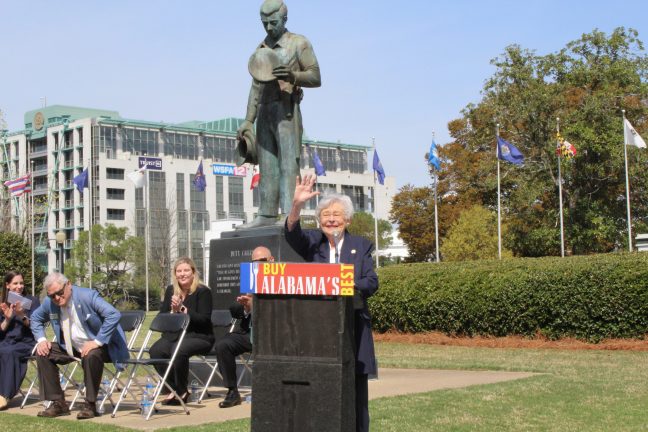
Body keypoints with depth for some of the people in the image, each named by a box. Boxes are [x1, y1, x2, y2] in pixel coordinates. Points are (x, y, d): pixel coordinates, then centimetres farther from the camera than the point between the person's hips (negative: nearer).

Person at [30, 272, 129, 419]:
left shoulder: (88, 296, -22)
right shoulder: (49, 302, -4)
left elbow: (114, 315, -31)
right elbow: (35, 318, 17)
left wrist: (96, 342, -31)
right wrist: (41, 339, -1)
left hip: (98, 346, -6)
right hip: (71, 348, 7)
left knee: (91, 356, -38)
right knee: (42, 353, -8)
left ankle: (90, 404, -21)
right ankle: (58, 403, -3)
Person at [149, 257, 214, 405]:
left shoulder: (203, 291, -5)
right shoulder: (170, 290, 12)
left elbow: (204, 319, -15)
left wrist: (182, 309, -21)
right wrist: (173, 311, -10)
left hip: (199, 337, -5)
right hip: (174, 335, 5)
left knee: (179, 350, -35)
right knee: (155, 350, -24)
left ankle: (181, 391, -14)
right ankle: (172, 389, -10)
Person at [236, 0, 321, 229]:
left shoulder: (299, 43, 2)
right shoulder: (261, 48, 19)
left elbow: (316, 78, -4)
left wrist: (292, 76, -23)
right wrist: (248, 121, 13)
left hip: (286, 110, -6)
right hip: (264, 113, 6)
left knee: (288, 163, -11)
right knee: (267, 165, 3)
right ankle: (267, 214, 3)